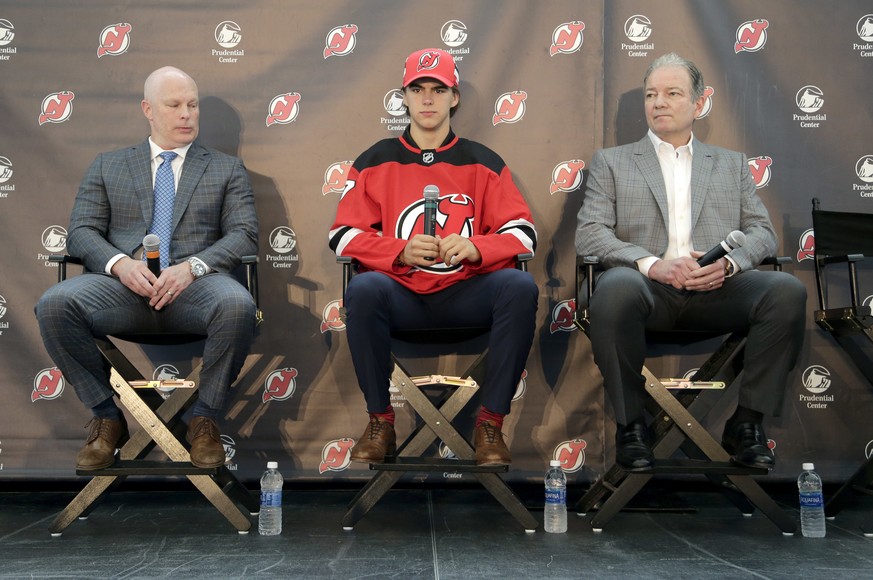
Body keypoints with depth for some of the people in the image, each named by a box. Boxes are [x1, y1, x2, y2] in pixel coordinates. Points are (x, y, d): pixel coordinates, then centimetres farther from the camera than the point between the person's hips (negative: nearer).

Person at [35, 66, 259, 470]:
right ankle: (106, 417, -9)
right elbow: (81, 233, 12)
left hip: (194, 288, -1)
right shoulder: (107, 166, 21)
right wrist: (119, 263, -12)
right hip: (123, 285, 1)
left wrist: (192, 266, -14)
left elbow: (244, 235, 6)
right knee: (54, 304, -29)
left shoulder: (227, 169, 19)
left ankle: (204, 418, -13)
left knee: (237, 304, -36)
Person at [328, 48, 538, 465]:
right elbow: (343, 234, 4)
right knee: (362, 289, -34)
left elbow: (523, 233, 6)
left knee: (521, 286, -29)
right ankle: (380, 421, -17)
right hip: (401, 294, 0)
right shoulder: (375, 162, 12)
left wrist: (474, 247, -16)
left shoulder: (483, 162, 13)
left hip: (465, 294, 1)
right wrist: (400, 251, -15)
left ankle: (490, 423, -19)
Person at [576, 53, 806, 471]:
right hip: (648, 286, -2)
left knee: (787, 289, -28)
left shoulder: (732, 164, 26)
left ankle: (747, 422, -11)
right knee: (616, 287, -37)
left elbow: (762, 232, 16)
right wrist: (652, 264, -13)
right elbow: (588, 234, 5)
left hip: (718, 289, 2)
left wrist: (728, 263, -8)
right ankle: (630, 423, -18)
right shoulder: (610, 162, 18)